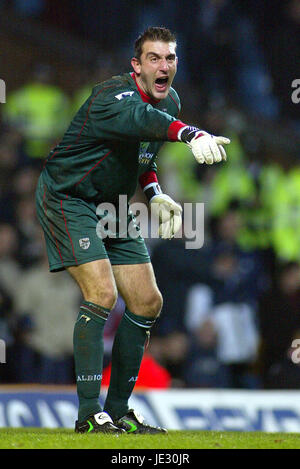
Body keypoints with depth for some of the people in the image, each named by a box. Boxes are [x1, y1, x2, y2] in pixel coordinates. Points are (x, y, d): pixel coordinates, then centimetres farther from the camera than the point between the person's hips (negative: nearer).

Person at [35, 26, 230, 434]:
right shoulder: (113, 95, -26)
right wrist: (192, 134, -68)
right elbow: (140, 119, -51)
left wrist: (155, 193, 4)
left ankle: (118, 410, 12)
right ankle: (89, 413, -18)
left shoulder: (170, 101, 1)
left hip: (112, 208, 9)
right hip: (67, 198, -9)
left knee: (147, 301, 3)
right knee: (102, 294, -22)